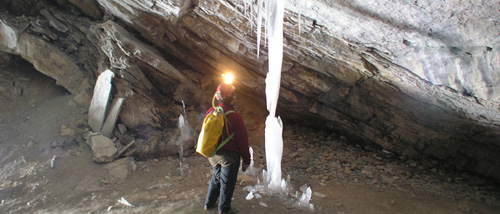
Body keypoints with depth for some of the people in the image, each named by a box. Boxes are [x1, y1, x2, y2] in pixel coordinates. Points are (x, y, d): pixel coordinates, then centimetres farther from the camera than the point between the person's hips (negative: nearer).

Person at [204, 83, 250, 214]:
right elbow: (243, 140, -14)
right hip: (229, 155, -6)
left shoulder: (210, 112, -2)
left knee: (216, 178, 24)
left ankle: (209, 203, 34)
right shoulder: (234, 116, -20)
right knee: (227, 182, 10)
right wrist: (246, 160, -4)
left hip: (213, 154, 6)